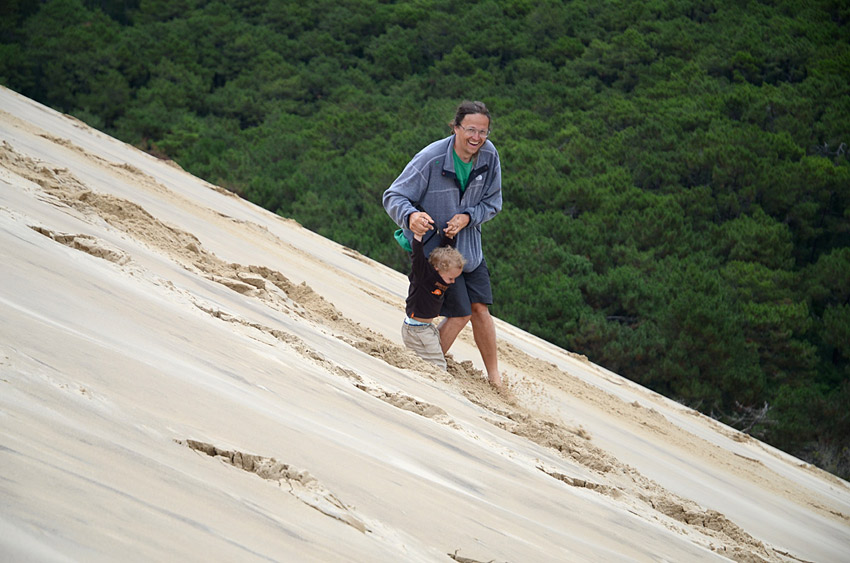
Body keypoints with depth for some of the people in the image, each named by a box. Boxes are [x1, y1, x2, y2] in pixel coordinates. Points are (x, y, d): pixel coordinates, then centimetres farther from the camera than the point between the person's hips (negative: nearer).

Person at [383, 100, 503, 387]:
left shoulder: (488, 155, -10)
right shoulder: (431, 159, -25)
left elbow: (492, 202, 1)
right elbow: (393, 196, -20)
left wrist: (467, 217, -18)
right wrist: (410, 216, -41)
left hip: (468, 244, 5)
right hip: (433, 246, -5)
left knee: (481, 310, 5)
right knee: (460, 314, -5)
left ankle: (494, 378, 18)